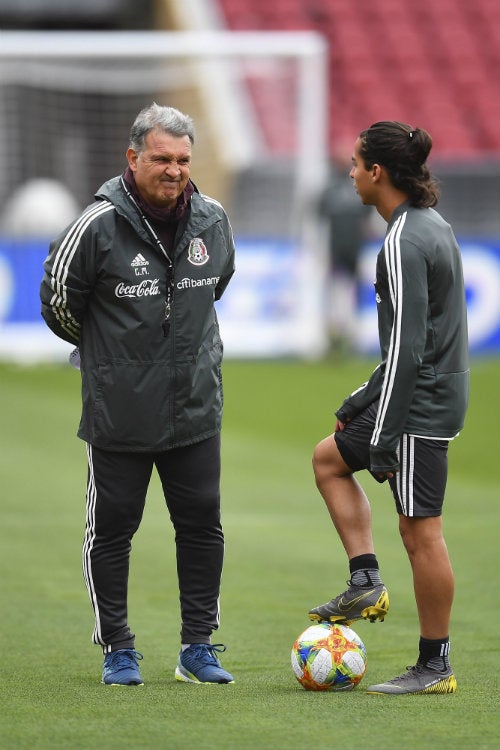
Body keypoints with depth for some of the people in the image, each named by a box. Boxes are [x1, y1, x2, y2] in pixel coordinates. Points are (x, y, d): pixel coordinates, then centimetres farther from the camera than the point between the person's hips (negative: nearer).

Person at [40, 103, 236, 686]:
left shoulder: (211, 221, 0)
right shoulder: (99, 226, -14)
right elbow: (59, 299, 1)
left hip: (196, 408, 4)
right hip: (118, 413, -4)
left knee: (202, 526, 7)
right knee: (111, 528, 4)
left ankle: (198, 646, 17)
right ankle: (117, 650, 17)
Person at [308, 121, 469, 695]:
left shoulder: (405, 243, -19)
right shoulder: (431, 225, 13)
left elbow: (407, 346, -22)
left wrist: (383, 440, -20)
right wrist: (359, 404, 24)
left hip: (421, 406, -11)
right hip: (434, 390, 11)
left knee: (420, 530, -5)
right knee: (329, 458, 22)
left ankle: (435, 666, 1)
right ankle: (366, 585, 15)